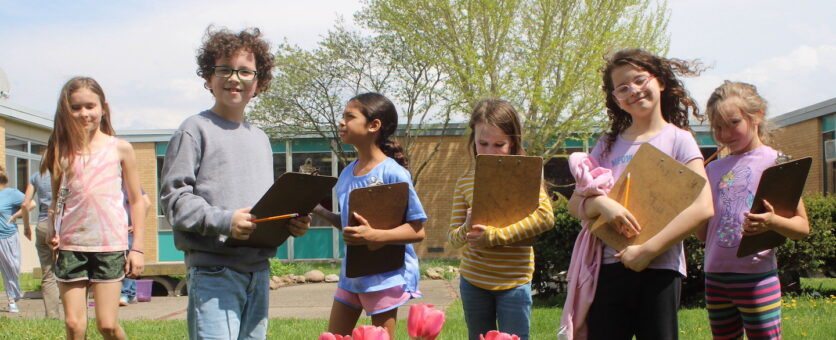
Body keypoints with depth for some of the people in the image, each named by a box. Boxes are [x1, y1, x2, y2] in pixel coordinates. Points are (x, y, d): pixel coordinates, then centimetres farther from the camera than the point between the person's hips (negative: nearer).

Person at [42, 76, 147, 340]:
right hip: (70, 245, 2)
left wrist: (137, 248, 0)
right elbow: (56, 200, 15)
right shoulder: (61, 151, 8)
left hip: (110, 246, -2)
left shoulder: (120, 148, 3)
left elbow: (136, 201, 6)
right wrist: (52, 232, -4)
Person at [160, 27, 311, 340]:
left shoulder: (260, 138, 19)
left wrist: (291, 223, 4)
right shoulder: (196, 130, -2)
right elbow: (175, 198, -9)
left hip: (259, 271, 7)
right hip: (213, 270, -7)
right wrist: (223, 221, -22)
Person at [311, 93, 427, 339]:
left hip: (386, 275, -8)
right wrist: (322, 212, 0)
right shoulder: (347, 174, 7)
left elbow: (417, 230, -17)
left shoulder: (393, 173, -16)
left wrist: (373, 236, -29)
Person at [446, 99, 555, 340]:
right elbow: (452, 236, 2)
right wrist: (467, 230, -22)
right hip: (473, 279, 3)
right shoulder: (465, 182, 4)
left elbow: (545, 217, -20)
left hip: (513, 281, -3)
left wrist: (495, 235, -22)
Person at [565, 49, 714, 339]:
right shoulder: (608, 145, 13)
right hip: (609, 269, 3)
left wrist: (648, 250, -16)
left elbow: (703, 208, -12)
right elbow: (575, 203, 10)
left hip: (659, 271, -3)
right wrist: (600, 203, -13)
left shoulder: (678, 139, 0)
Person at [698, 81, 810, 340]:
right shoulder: (713, 169, 12)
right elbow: (703, 234, 13)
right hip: (715, 277, 5)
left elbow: (803, 227, -5)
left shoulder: (775, 162, -3)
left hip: (756, 278, -5)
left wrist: (772, 222, -26)